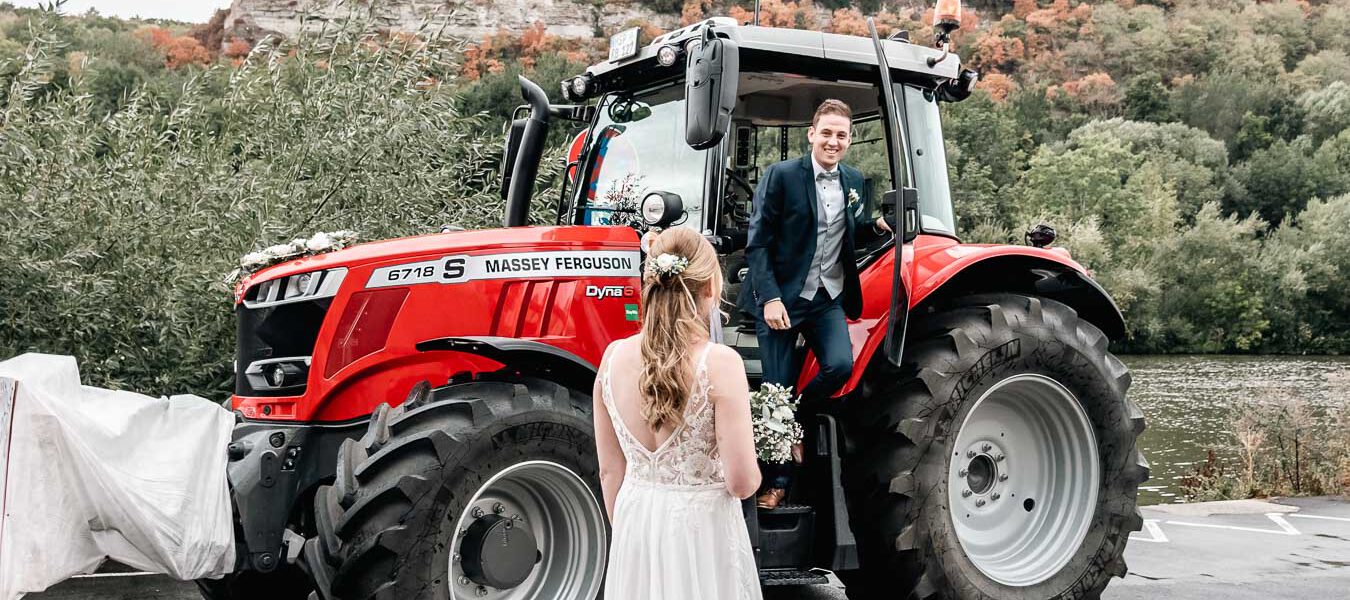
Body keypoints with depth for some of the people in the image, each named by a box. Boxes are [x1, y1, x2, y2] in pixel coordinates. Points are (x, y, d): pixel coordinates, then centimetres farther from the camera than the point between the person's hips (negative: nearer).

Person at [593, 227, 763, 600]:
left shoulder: (613, 357, -5)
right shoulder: (719, 363, -18)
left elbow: (610, 471, 4)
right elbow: (742, 483, -18)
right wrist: (752, 475, 4)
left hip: (635, 521, 4)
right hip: (701, 528, -4)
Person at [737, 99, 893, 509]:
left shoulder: (853, 181, 9)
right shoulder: (781, 176, -7)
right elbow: (758, 244, -9)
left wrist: (876, 227, 0)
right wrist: (769, 297, -17)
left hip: (828, 298, 4)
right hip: (781, 298, -4)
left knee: (840, 365, -20)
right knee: (779, 392, 0)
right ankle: (778, 482, 14)